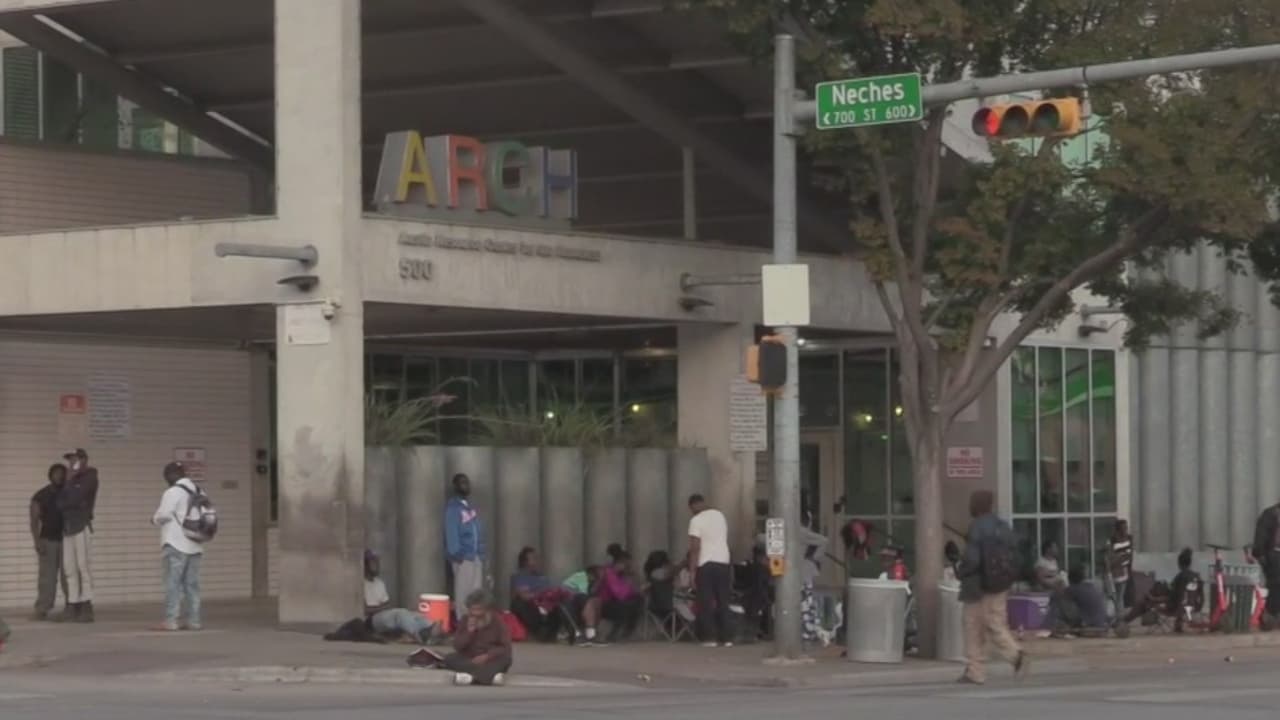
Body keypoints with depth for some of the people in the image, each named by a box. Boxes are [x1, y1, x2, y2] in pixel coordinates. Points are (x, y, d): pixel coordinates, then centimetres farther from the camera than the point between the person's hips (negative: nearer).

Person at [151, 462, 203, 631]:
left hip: (176, 545, -7)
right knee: (192, 584, 9)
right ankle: (194, 620, 7)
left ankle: (171, 620, -10)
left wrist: (155, 519, 7)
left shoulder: (173, 492, -10)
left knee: (173, 583, -6)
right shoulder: (197, 492, 13)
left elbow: (163, 514, -13)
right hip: (195, 547, 7)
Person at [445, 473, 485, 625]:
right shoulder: (452, 507, -4)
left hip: (476, 555, 8)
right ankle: (463, 621, -6)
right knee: (463, 591, -7)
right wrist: (456, 553, -18)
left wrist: (482, 552, 8)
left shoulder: (470, 507, 19)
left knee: (476, 591, 7)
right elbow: (451, 532, -12)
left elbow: (479, 531, 16)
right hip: (463, 556, -8)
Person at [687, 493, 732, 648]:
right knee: (723, 602, 9)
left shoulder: (696, 520, -7)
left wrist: (692, 571, -9)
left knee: (706, 602, 0)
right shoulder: (720, 515, 13)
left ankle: (709, 637, -5)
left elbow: (695, 548, -12)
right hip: (723, 561, 6)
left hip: (706, 564, -6)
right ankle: (725, 638, 7)